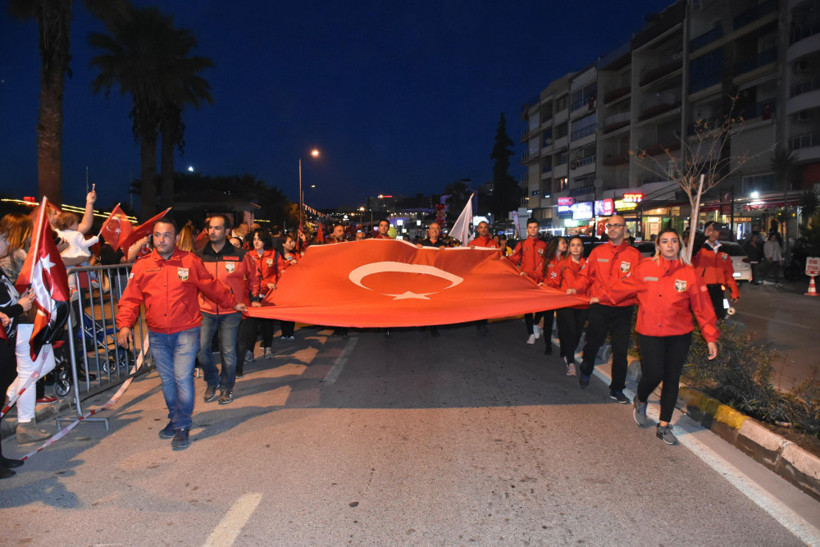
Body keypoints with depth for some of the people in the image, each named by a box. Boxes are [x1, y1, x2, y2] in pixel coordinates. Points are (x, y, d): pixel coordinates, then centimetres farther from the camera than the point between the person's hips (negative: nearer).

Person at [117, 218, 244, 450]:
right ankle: (175, 419, 31)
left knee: (183, 378, -9)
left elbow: (212, 287, 10)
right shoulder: (142, 265, 4)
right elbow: (131, 299, 3)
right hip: (157, 335, 3)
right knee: (167, 379, 14)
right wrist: (124, 324, -9)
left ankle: (182, 427, 5)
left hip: (186, 331, -3)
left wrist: (232, 303, 17)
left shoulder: (190, 261, -1)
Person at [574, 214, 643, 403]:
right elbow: (587, 276, 9)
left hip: (623, 309, -1)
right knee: (592, 344, 8)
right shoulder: (597, 251, 4)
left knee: (620, 350, 5)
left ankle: (616, 390, 21)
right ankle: (585, 372, 38)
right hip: (599, 307, 1)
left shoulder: (634, 254, -3)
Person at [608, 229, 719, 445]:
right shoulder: (645, 268, -2)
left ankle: (664, 426, 22)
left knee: (672, 378, 7)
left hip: (679, 335, 2)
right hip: (649, 333, -2)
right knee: (653, 374, -7)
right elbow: (622, 288, 10)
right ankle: (640, 402, 28)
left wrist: (711, 338, 0)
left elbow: (703, 308, 1)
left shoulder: (689, 273, -1)